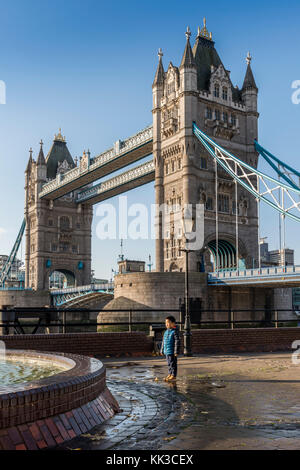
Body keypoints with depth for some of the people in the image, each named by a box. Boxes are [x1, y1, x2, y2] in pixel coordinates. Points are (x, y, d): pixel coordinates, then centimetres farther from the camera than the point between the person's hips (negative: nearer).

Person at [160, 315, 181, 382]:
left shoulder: (175, 332, -13)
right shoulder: (166, 331, 12)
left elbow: (177, 342, -16)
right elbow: (163, 342, 20)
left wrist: (176, 351, -19)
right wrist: (162, 350, 21)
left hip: (172, 352, -8)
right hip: (166, 351, 8)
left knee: (173, 364, -2)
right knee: (169, 364, 15)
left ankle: (174, 376, 4)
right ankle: (170, 374, 24)